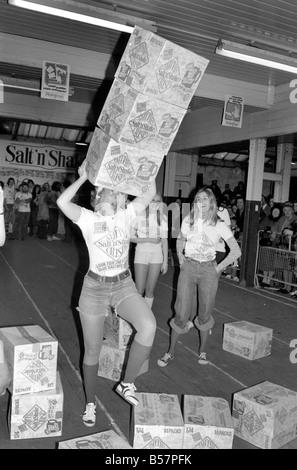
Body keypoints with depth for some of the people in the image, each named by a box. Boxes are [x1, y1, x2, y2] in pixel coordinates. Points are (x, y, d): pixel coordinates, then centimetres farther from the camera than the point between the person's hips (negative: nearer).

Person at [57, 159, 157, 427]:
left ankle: (127, 384, -6)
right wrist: (83, 177, -11)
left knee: (149, 326, -26)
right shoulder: (88, 219, -3)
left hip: (124, 285, 2)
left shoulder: (126, 215, 5)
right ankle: (90, 403, 33)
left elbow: (150, 194, -3)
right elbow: (62, 202, -21)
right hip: (95, 287, -2)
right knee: (92, 351, 8)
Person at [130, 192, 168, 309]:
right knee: (139, 290, -2)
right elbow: (130, 237, -5)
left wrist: (165, 261, 3)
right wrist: (148, 240, -16)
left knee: (150, 290, 6)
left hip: (157, 255, 2)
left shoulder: (162, 217, 2)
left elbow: (164, 240, 5)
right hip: (141, 253, -2)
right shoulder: (139, 216, -6)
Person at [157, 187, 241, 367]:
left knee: (205, 314, 8)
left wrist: (220, 267, -3)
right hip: (188, 268, 1)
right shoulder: (188, 221, 4)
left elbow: (236, 251, -2)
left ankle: (202, 351, 29)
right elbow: (180, 240, 22)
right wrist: (180, 255, 6)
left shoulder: (219, 225, -4)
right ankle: (171, 352, 16)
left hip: (208, 270, -1)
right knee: (182, 314, -2)